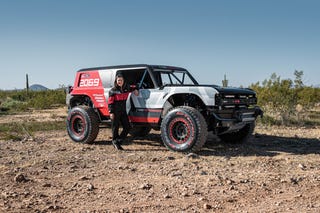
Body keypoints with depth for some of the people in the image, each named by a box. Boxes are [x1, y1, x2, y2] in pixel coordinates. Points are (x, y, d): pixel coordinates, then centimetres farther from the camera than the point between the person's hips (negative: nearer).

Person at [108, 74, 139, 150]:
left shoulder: (126, 88, 8)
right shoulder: (113, 90, -6)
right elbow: (110, 102, -8)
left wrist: (135, 90, 9)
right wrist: (111, 112, -15)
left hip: (123, 111, 5)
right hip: (115, 112, -5)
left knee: (127, 127, 2)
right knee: (115, 128, 3)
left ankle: (117, 141, 11)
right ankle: (115, 142, 17)